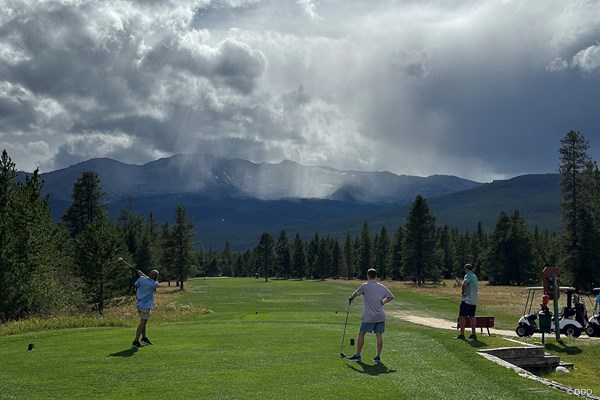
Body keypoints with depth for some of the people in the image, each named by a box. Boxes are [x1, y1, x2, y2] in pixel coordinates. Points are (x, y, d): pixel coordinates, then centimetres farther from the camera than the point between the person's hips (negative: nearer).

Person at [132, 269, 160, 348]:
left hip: (139, 304, 6)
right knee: (142, 323, -4)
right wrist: (142, 274, 6)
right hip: (146, 306, -6)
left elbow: (136, 285, 9)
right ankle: (136, 341, -8)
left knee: (144, 321, 20)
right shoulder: (155, 284, -16)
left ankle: (144, 338, 30)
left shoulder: (142, 279, -8)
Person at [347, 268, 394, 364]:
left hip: (369, 316, -4)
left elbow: (356, 294, 9)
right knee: (379, 335, 4)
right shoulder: (382, 287, 5)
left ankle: (357, 355, 8)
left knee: (361, 334, 5)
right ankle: (378, 356, 4)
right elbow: (391, 297, 12)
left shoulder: (365, 286, -7)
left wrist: (351, 298, 28)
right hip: (380, 316, 4)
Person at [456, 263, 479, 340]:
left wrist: (463, 290, -13)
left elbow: (465, 283, -31)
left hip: (467, 299, -9)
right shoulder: (475, 276, 17)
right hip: (474, 300, 9)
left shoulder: (468, 275, -10)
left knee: (462, 316, -6)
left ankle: (462, 334, -9)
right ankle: (473, 334, 16)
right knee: (472, 316, 15)